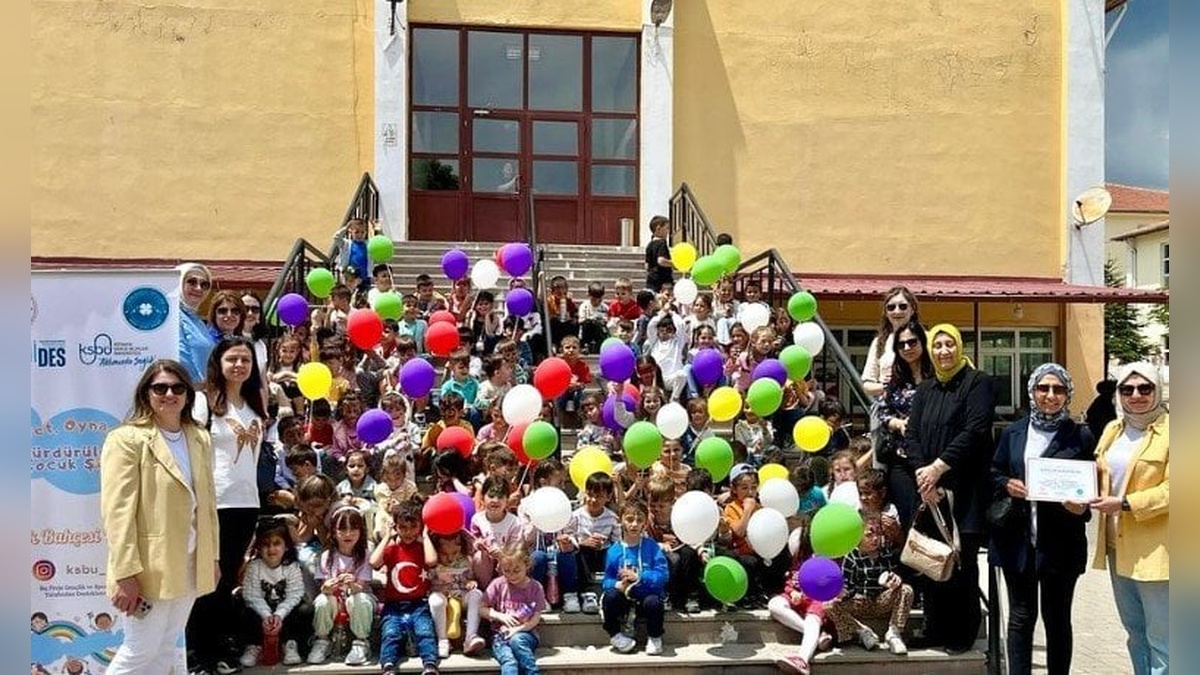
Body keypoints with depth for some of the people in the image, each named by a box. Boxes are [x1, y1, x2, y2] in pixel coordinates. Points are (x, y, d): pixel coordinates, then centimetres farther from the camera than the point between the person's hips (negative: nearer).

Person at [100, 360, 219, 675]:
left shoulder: (199, 439, 9)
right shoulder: (126, 439, -11)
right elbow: (117, 511, -16)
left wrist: (213, 556, 12)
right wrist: (125, 573, -20)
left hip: (191, 564, 6)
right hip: (149, 565, -6)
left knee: (165, 650, 14)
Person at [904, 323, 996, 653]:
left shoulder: (978, 382, -1)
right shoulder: (925, 390, 16)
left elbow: (975, 430, -13)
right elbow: (911, 434, 7)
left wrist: (938, 467, -16)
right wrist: (922, 473, -10)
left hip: (965, 489, -5)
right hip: (929, 489, 5)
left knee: (961, 561, -2)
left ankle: (961, 635, 10)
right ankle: (935, 631, 15)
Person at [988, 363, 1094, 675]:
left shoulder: (1080, 436, 0)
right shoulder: (1013, 432, 7)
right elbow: (993, 473, 12)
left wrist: (1081, 507, -18)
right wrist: (1007, 485, -9)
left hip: (1060, 541, -1)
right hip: (1017, 538, 2)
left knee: (1057, 618, 11)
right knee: (1021, 616, 7)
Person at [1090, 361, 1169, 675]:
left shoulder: (1170, 431, -9)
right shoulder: (1113, 429, 12)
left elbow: (1171, 489, -16)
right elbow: (1101, 476, 21)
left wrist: (1125, 504, -22)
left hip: (1154, 550, -7)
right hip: (1117, 544, 7)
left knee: (1160, 637, -1)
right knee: (1134, 630, 17)